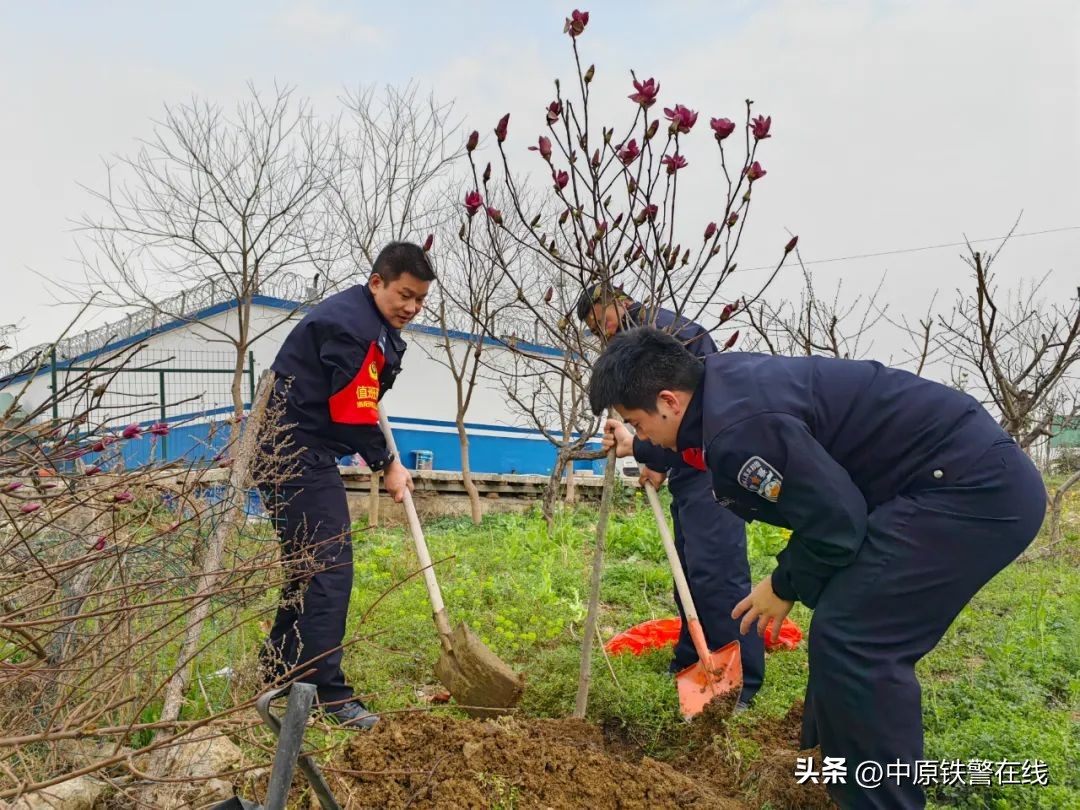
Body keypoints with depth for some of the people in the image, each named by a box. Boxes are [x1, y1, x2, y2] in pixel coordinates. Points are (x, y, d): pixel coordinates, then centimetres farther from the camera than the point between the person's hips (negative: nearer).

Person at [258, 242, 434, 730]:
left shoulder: (375, 325, 15)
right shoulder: (351, 325, -18)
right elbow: (352, 412, -17)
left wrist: (388, 460, 10)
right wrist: (388, 466, -6)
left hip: (296, 452, 11)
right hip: (296, 453, -11)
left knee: (310, 563, 17)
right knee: (329, 566, -11)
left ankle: (279, 669, 30)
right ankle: (326, 693, -6)